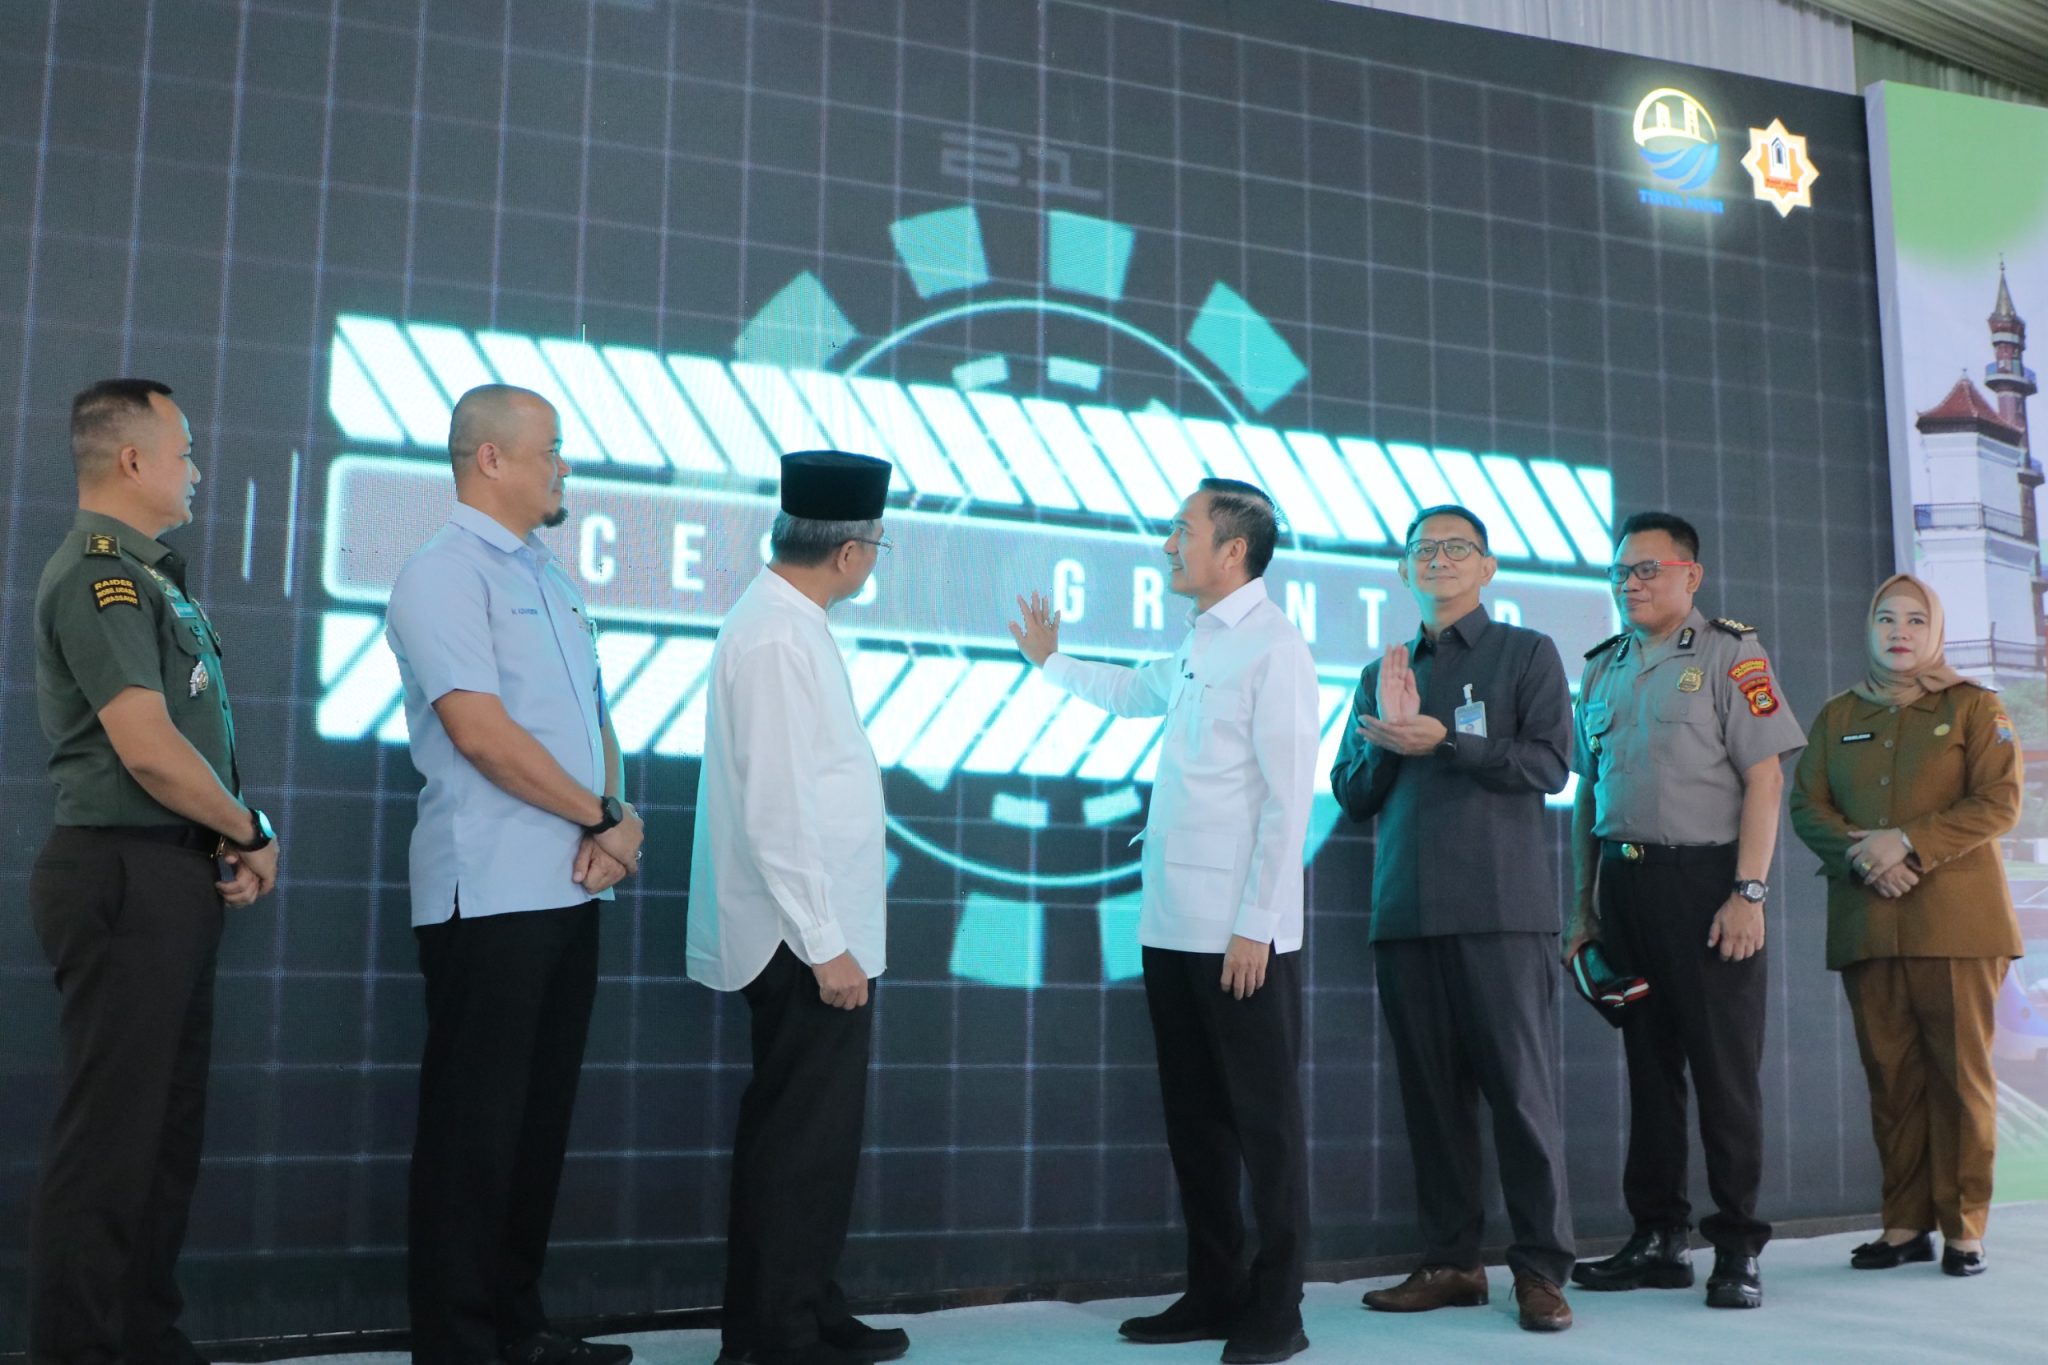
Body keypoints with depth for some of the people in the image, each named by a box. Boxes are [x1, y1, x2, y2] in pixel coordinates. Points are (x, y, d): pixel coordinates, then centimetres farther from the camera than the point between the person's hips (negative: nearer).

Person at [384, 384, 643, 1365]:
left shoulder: (549, 578, 17)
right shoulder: (445, 573, -9)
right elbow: (481, 731, -18)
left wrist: (614, 816, -4)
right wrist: (602, 820, -10)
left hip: (568, 888, 8)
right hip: (490, 891, -8)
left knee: (542, 1111, 13)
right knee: (476, 1120, -2)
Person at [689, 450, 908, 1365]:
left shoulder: (787, 624, 11)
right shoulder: (776, 638, -19)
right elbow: (774, 810, -23)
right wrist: (826, 945, -20)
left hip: (818, 929, 10)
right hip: (807, 938, -10)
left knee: (804, 1131, 18)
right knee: (803, 1137, 0)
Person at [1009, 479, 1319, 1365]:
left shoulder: (1272, 647, -11)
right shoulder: (1196, 645, 14)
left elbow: (1288, 798, -16)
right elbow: (1137, 693, 36)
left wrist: (1254, 926, -18)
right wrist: (1051, 663, 45)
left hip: (1239, 930, -8)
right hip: (1172, 922, 8)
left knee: (1263, 1118, 1)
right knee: (1193, 1115, 14)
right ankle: (1215, 1292, 26)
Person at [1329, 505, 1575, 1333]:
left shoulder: (1527, 653, 8)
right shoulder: (1384, 674, 20)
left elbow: (1548, 765, -4)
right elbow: (1352, 794, 17)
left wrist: (1445, 742, -12)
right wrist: (1382, 744, -2)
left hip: (1501, 906, -4)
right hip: (1407, 910, 4)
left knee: (1521, 1085, -5)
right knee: (1431, 1090, 5)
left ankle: (1541, 1267, 2)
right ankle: (1450, 1261, 12)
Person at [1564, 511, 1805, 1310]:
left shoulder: (1728, 654, -1)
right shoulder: (1603, 667, 15)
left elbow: (1764, 779, -7)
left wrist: (1747, 893, -15)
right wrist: (1582, 906, 13)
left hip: (1704, 879, -5)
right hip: (1623, 882, 5)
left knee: (1725, 1065, -2)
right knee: (1649, 1063, 10)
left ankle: (1738, 1247, 8)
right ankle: (1658, 1240, 17)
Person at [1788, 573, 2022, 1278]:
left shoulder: (1974, 707, 7)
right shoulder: (1837, 716, 17)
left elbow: (1999, 804, -4)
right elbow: (1807, 806, 8)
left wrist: (1907, 842, -15)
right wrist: (1859, 854, -11)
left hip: (1956, 921, -3)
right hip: (1866, 923, 3)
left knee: (1960, 1075, -3)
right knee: (1890, 1077, 3)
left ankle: (1962, 1227, 5)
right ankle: (1904, 1224, 9)